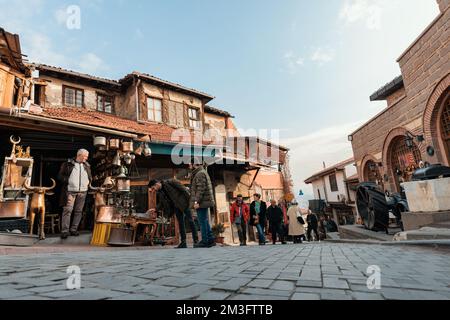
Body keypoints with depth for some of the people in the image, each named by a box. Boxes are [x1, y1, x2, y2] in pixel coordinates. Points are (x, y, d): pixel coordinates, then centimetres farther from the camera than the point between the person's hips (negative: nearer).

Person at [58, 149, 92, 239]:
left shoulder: (87, 166, 16)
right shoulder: (67, 164, 5)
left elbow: (90, 177, 24)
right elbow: (60, 176, 5)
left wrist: (88, 182, 5)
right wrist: (67, 180, -9)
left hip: (82, 191, 4)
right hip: (70, 191, -4)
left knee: (78, 211, 5)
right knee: (67, 210, -7)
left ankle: (73, 229, 15)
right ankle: (65, 231, -2)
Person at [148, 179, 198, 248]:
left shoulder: (170, 182, -16)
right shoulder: (159, 193, 6)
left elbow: (183, 189, -17)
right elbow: (160, 203, 11)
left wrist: (189, 199, -18)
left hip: (184, 203, -7)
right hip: (176, 206, 7)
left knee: (190, 221, -2)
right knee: (180, 223, 7)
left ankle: (196, 241, 4)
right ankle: (183, 242, 12)